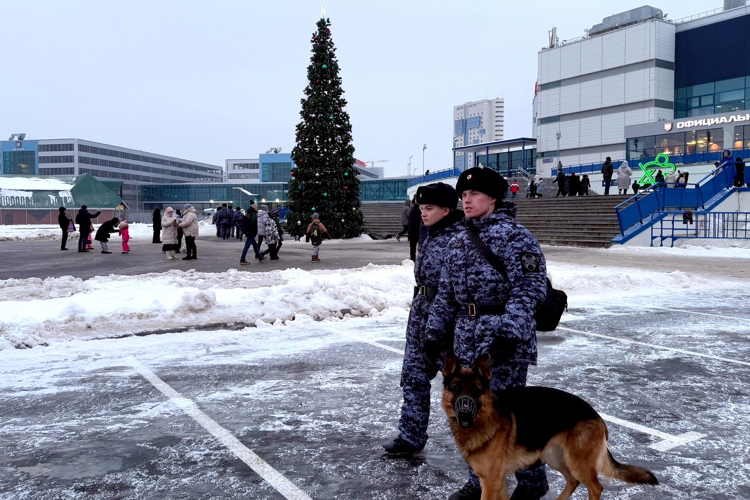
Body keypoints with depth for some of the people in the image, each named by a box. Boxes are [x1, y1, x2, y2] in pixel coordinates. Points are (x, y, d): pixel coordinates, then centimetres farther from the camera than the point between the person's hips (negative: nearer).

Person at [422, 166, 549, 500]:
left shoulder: (514, 237, -11)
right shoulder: (458, 243, 12)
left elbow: (529, 289, -17)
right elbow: (446, 294, 16)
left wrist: (509, 332, -25)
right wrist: (434, 334, 14)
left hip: (503, 341, -7)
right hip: (467, 341, 7)